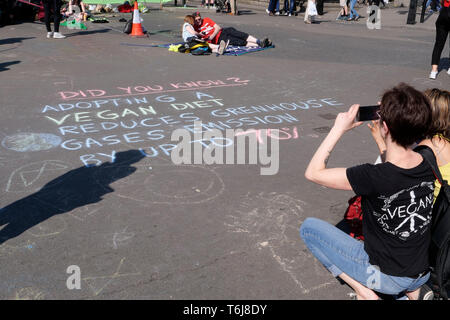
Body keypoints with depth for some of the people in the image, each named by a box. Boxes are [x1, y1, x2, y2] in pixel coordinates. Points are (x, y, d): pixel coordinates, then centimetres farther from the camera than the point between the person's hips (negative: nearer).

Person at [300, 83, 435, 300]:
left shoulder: (374, 177, -31)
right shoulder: (429, 164, -12)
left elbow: (313, 172, -20)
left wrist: (339, 128, -16)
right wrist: (395, 116, 7)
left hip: (386, 276, -6)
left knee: (308, 227, 5)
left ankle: (364, 291, 0)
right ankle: (411, 289, 19)